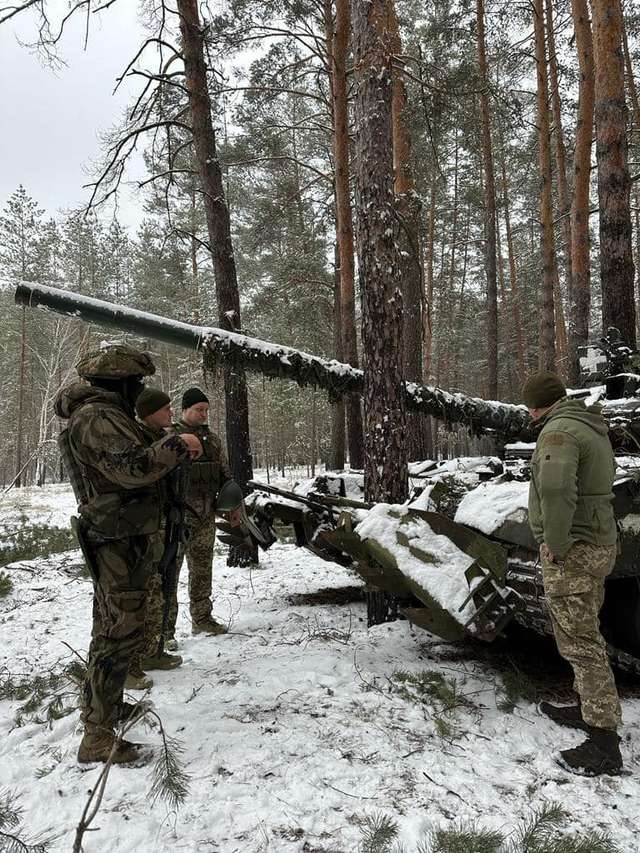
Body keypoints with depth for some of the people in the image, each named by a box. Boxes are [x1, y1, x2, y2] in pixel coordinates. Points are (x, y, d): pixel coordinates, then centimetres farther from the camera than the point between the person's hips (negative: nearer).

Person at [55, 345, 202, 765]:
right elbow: (132, 469, -30)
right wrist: (176, 446, -22)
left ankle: (102, 702, 37)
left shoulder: (107, 415, 16)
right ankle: (98, 737, 0)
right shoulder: (97, 418, -19)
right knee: (121, 631, -8)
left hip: (122, 535, 11)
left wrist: (166, 448, 13)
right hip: (118, 538, -11)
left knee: (113, 626, 21)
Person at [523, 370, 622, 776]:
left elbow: (555, 486, -37)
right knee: (586, 635, 21)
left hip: (571, 550, -10)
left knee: (580, 641, -2)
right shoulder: (595, 428, 12)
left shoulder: (559, 431, -20)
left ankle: (604, 742, 6)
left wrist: (555, 542, -24)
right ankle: (590, 709, 36)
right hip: (600, 542, 10)